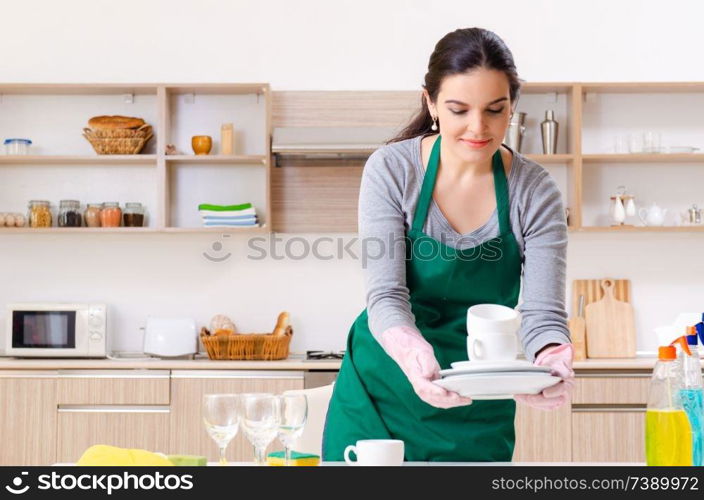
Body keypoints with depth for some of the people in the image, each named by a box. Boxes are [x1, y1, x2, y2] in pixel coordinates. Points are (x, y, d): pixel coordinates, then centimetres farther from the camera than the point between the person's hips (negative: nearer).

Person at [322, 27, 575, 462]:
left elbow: (542, 312, -15)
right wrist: (414, 354, -40)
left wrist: (552, 361, -38)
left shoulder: (535, 192, -10)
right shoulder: (391, 169, -13)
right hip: (380, 391, 0)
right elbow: (385, 295, -19)